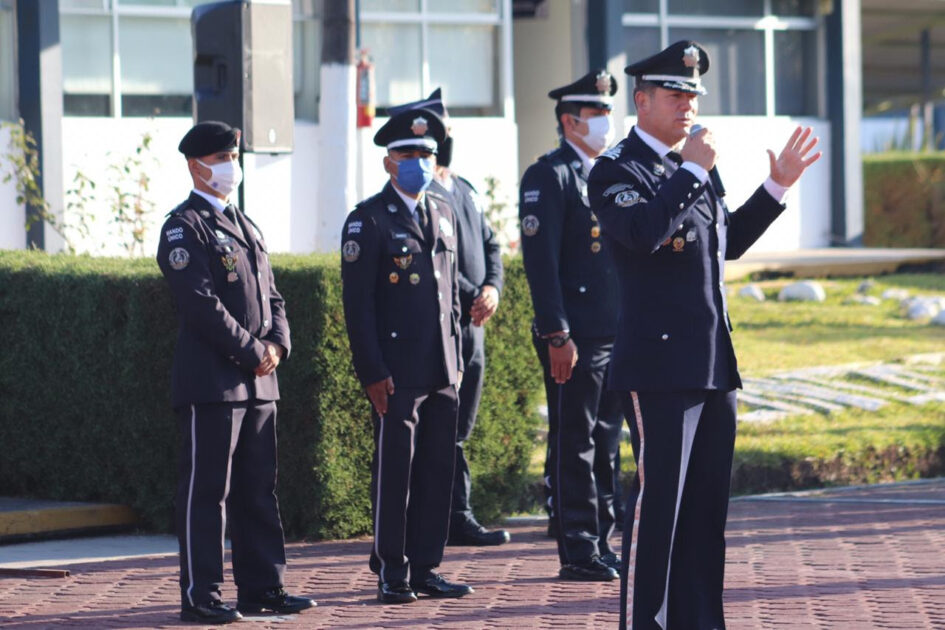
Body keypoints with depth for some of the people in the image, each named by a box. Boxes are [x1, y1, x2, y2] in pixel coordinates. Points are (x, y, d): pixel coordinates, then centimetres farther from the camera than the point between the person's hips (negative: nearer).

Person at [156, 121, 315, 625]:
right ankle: (199, 596, -2)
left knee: (258, 489, 10)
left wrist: (277, 344, 0)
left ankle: (262, 587, 16)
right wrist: (253, 352, -14)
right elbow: (202, 304, -16)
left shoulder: (246, 227, 19)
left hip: (259, 383, 8)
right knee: (206, 489, -5)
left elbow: (270, 296, 19)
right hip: (210, 381, -8)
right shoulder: (183, 228, -8)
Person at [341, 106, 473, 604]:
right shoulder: (368, 220, -5)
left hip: (442, 372, 6)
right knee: (395, 471, -3)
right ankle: (392, 573, 4)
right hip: (396, 372, -6)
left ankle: (425, 568, 13)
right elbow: (357, 302, -8)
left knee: (438, 471, 6)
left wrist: (456, 358, 15)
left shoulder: (443, 214, 16)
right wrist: (373, 373, -13)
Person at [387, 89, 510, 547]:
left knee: (455, 430, 11)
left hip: (471, 328, 9)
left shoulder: (465, 192, 19)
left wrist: (493, 287, 0)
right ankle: (459, 521, -3)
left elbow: (489, 245, 18)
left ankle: (451, 523, 15)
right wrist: (471, 299, -18)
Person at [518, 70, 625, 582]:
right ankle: (578, 553, 0)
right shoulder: (549, 176, -9)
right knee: (573, 446, -3)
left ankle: (602, 545, 18)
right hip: (575, 338, -8)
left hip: (616, 336, 8)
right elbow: (541, 261, -14)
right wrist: (558, 336, -19)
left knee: (605, 444, 12)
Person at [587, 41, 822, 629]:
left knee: (708, 504, 12)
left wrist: (777, 187, 20)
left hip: (715, 362, 8)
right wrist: (692, 170, -19)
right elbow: (645, 233, -27)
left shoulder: (696, 167, 17)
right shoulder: (617, 170, -8)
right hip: (662, 364, -8)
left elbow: (729, 243, 25)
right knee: (658, 498, -8)